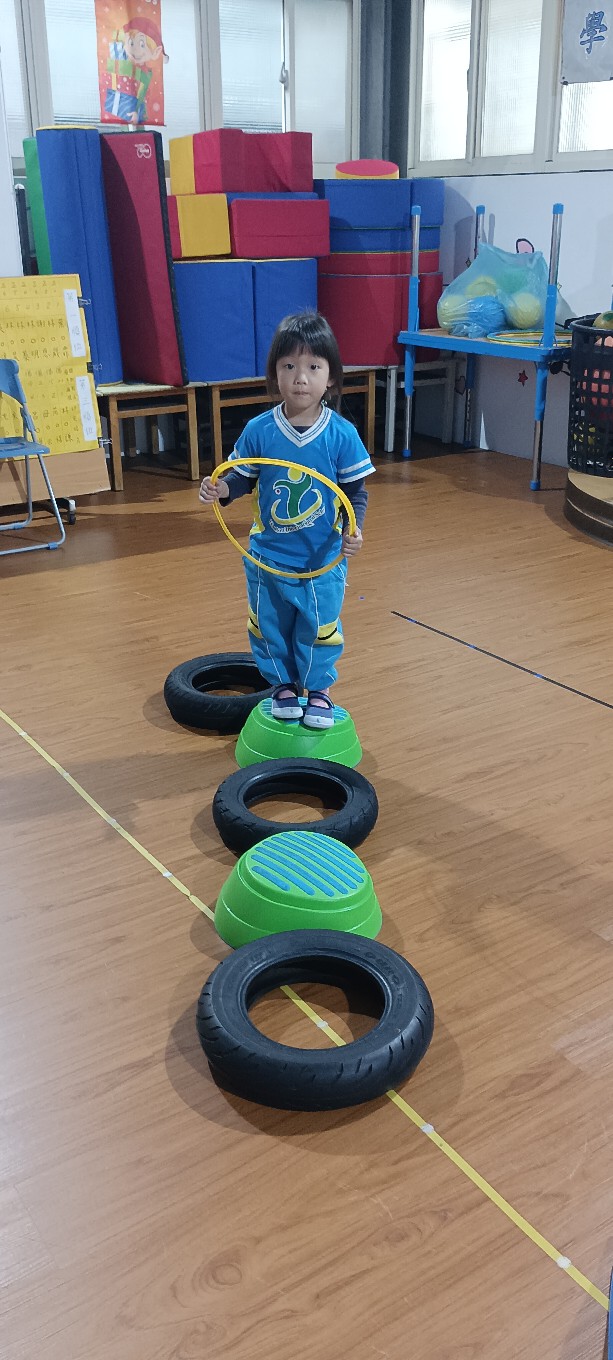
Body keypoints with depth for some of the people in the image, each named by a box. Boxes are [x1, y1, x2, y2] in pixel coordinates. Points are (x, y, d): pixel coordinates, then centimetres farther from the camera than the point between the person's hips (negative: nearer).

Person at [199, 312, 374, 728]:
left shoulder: (342, 435, -13)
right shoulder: (258, 431, -10)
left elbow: (356, 491, -6)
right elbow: (244, 478, 2)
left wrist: (353, 529, -22)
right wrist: (223, 489, -19)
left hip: (323, 560, -1)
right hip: (268, 557, 2)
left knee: (319, 629, 13)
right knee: (271, 628, 16)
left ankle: (318, 689, 35)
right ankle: (283, 685, 39)